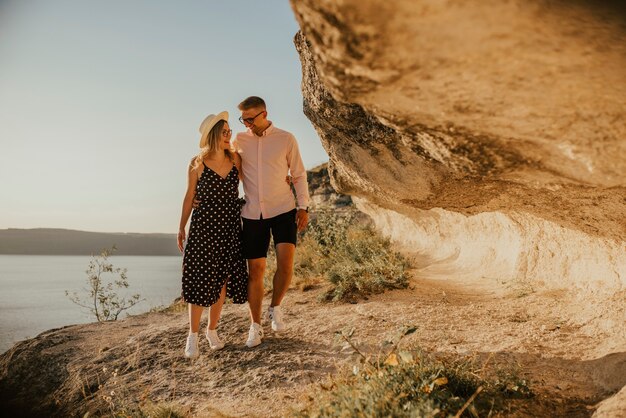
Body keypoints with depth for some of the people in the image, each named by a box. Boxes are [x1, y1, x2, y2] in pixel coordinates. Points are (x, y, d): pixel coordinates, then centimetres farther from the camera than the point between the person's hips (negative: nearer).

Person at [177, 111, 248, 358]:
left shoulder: (235, 159, 3)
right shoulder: (197, 164, -5)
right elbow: (189, 197, 2)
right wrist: (181, 228, 3)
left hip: (230, 226, 3)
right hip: (203, 226, -3)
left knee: (221, 280, 7)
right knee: (200, 280, -3)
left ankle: (212, 330, 23)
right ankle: (193, 336, 10)